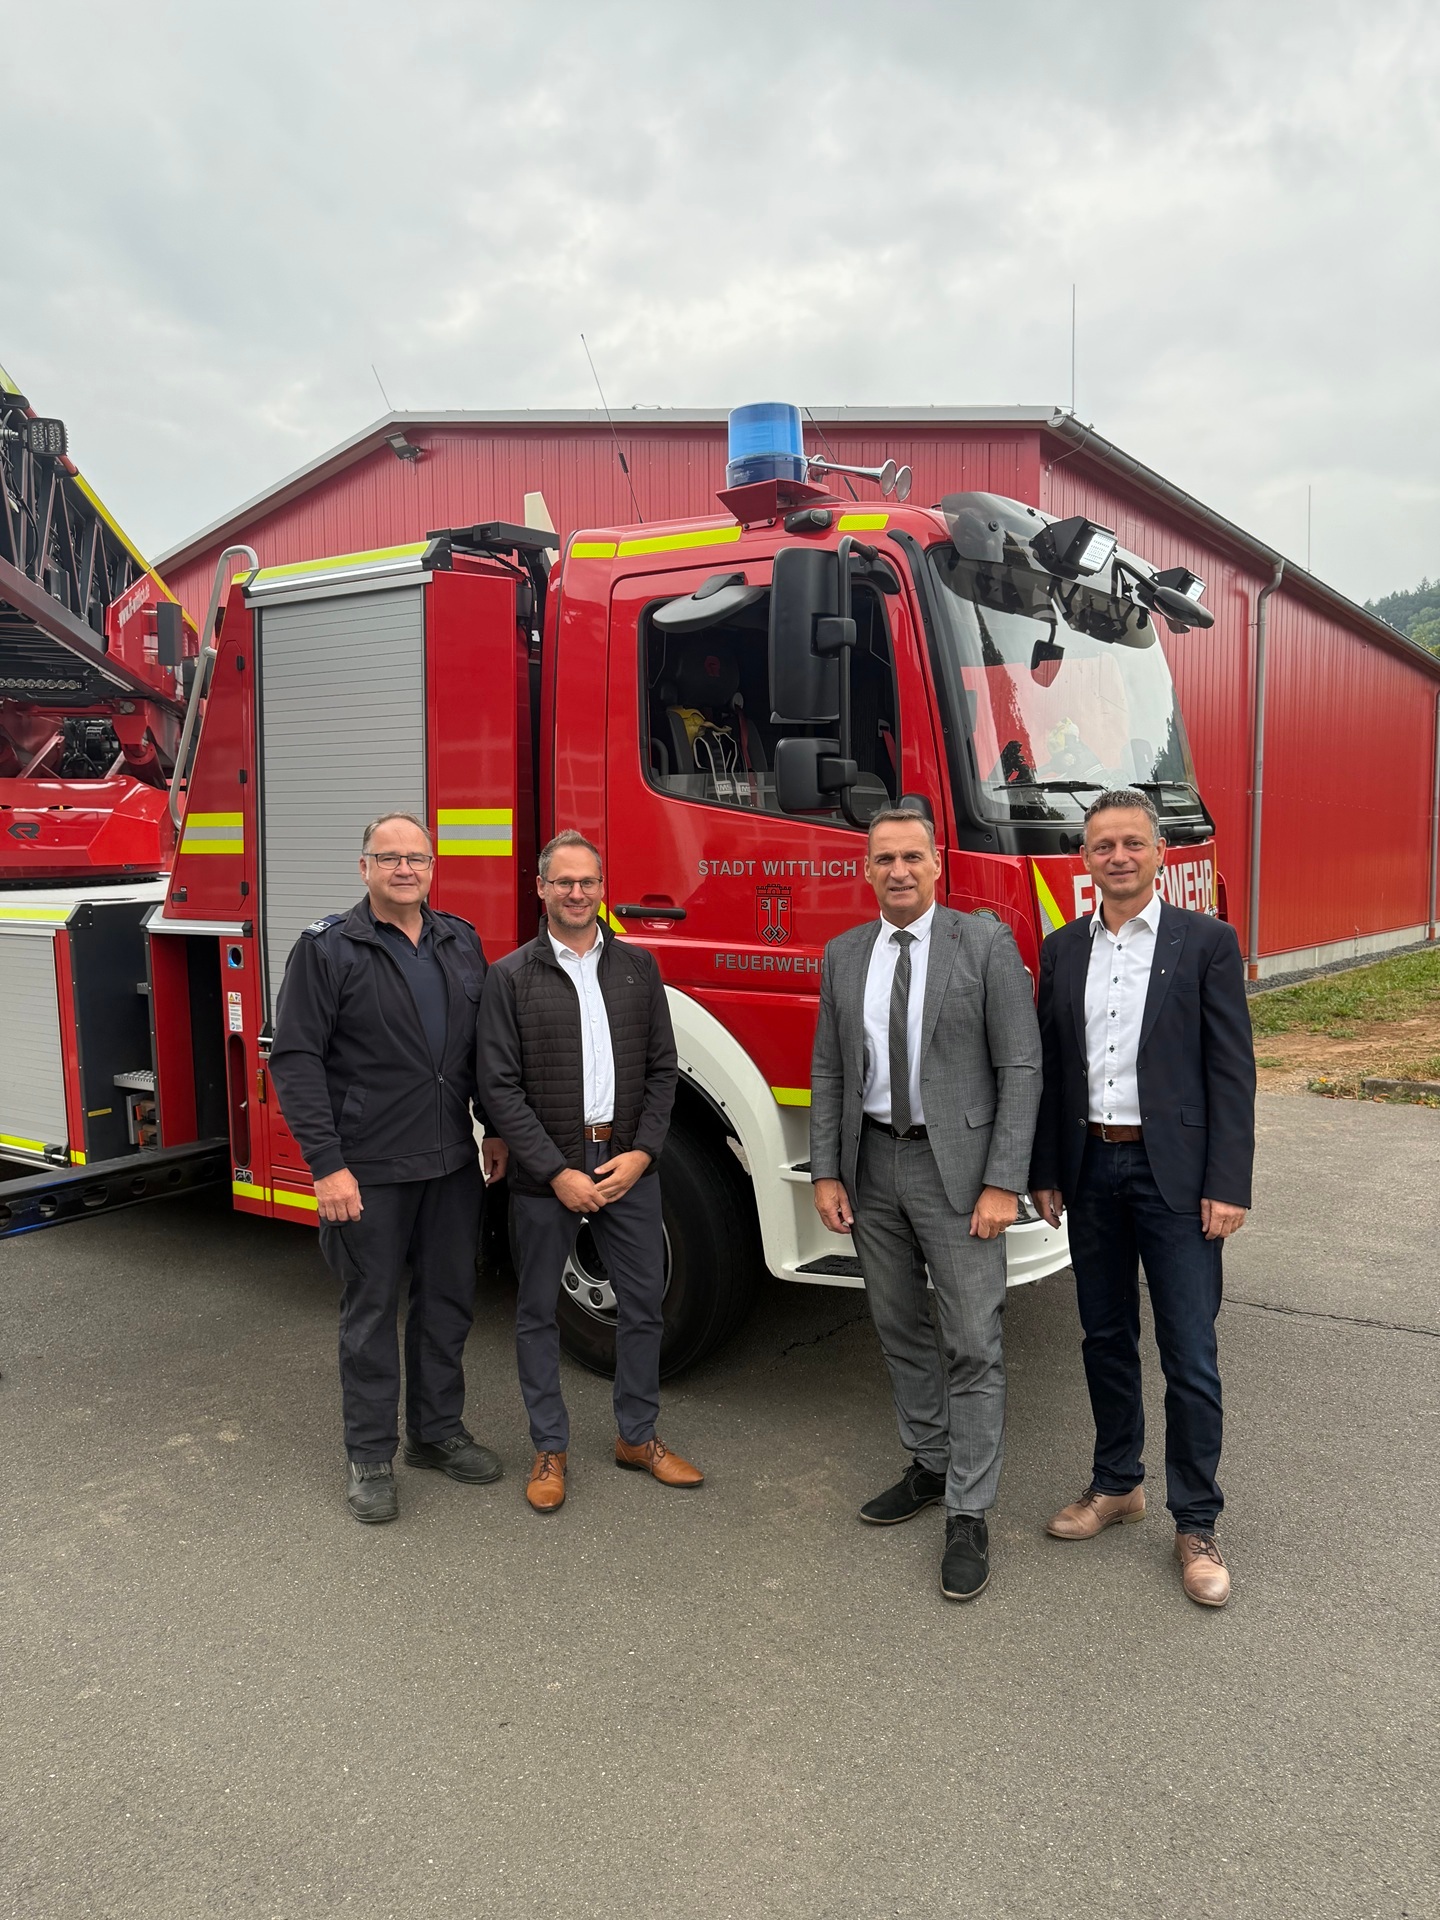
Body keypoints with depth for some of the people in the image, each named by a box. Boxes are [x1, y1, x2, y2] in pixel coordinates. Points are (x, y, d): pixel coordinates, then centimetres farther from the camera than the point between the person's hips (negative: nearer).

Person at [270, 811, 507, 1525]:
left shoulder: (461, 942, 8)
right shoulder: (327, 949, -8)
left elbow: (484, 1045, 15)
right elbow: (295, 1059, -12)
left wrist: (496, 1130, 11)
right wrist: (325, 1164, -17)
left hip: (453, 1163, 5)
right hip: (370, 1170, -5)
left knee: (448, 1302, 14)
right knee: (371, 1311, 7)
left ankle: (437, 1431, 32)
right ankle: (370, 1458, 22)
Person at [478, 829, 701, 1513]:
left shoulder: (638, 967, 5)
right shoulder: (510, 977, -4)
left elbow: (662, 1069, 5)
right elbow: (501, 1087, -8)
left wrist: (641, 1153, -7)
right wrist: (557, 1172, -14)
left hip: (628, 1166, 3)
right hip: (544, 1172, -2)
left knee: (643, 1303, 10)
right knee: (538, 1312, 8)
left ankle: (637, 1436, 28)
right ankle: (550, 1447, 25)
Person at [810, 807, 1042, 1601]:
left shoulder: (985, 942, -7)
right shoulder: (843, 956, 7)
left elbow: (1019, 1067, -9)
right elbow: (827, 1072, 10)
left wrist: (1002, 1182, -15)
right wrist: (825, 1172, 2)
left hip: (955, 1164, -4)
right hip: (872, 1165, 5)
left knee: (972, 1343, -1)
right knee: (899, 1330, 16)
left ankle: (968, 1516, 11)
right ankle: (929, 1464, 34)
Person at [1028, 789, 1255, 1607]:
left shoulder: (1207, 942, -4)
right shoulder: (1063, 950, 7)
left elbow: (1232, 1070, -7)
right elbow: (1050, 1069, 9)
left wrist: (1228, 1186, -12)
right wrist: (1046, 1173, 7)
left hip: (1174, 1173, -4)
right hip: (1091, 1170, 4)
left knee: (1190, 1355, 1)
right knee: (1106, 1339, 16)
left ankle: (1197, 1524, 16)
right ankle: (1117, 1483, 33)